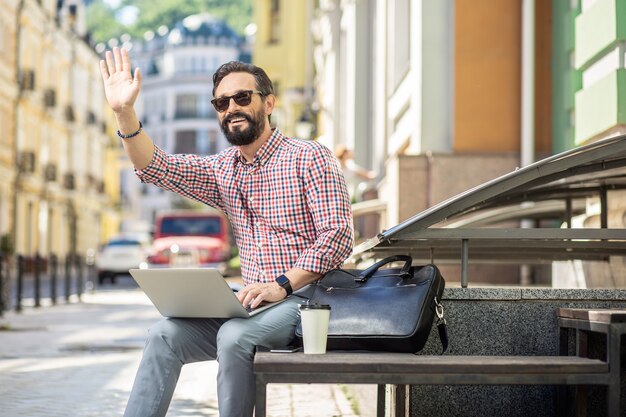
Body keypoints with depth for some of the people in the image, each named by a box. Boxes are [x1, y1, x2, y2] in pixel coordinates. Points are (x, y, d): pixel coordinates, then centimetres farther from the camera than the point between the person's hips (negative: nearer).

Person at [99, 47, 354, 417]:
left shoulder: (310, 158, -5)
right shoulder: (222, 170, 14)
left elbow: (338, 234, -13)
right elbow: (157, 167, 4)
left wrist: (281, 285, -22)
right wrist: (125, 112, -10)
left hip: (305, 297, -6)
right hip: (253, 302, 6)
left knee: (234, 336, -32)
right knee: (165, 335, -14)